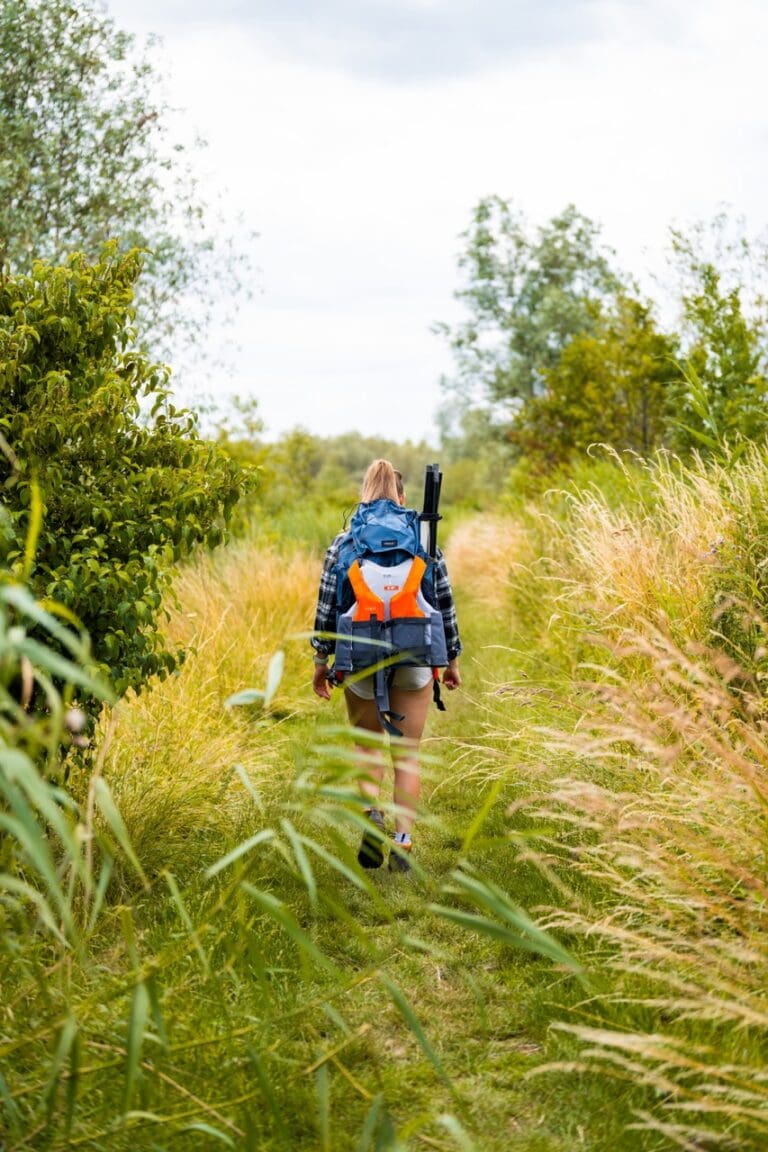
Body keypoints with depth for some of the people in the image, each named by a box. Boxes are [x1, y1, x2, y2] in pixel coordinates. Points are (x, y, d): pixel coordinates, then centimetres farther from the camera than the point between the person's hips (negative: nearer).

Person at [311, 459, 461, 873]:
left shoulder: (343, 544, -1)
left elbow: (327, 607, 0)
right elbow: (444, 604, 5)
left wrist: (321, 659, 9)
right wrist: (452, 658, 15)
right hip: (414, 661, 0)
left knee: (367, 745, 18)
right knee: (406, 754, 9)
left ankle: (372, 814, -6)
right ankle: (402, 842, 3)